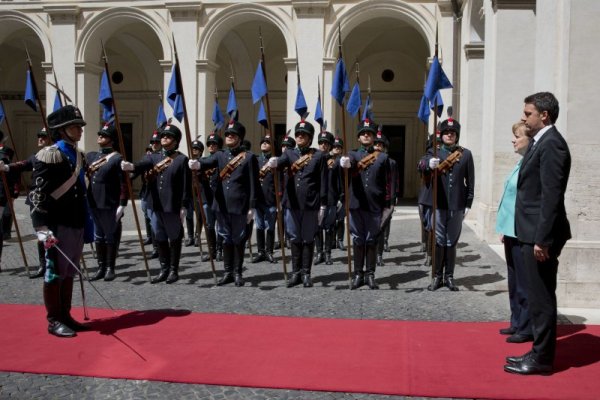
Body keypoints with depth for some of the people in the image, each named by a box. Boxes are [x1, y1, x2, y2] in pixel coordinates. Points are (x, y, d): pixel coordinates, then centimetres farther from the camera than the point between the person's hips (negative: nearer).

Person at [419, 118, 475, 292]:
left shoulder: (466, 154, 5)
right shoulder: (434, 152, 3)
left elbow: (470, 181, 6)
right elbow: (422, 163, -19)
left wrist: (468, 203, 2)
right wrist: (429, 163, -41)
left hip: (457, 206, 1)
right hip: (438, 204, -1)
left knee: (452, 242, 8)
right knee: (438, 242, 5)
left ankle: (449, 277, 17)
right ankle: (437, 276, 14)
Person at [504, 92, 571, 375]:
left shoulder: (551, 144, -15)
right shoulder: (541, 143, 15)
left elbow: (551, 196, -21)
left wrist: (541, 239, -22)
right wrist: (534, 236, 17)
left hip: (540, 235, -10)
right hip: (532, 234, 10)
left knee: (541, 298, 0)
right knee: (538, 296, 16)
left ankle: (542, 359, 11)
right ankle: (539, 351, 27)